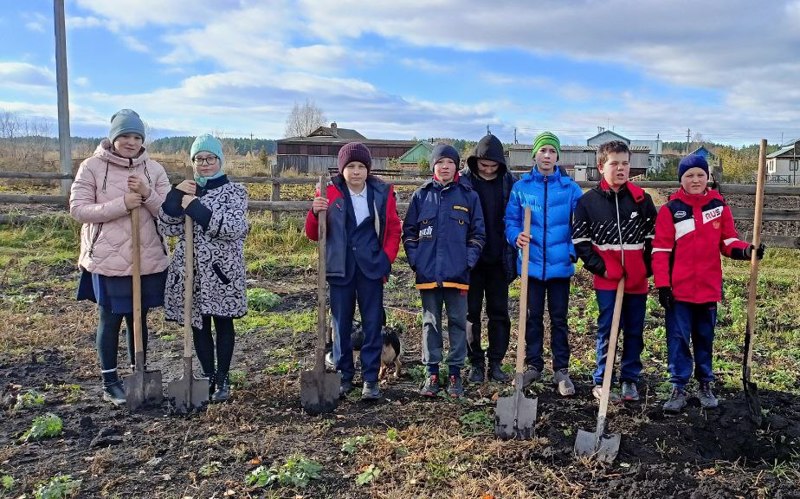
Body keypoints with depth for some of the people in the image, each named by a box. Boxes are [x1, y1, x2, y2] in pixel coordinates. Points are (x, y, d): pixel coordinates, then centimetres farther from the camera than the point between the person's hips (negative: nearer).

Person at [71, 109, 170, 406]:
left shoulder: (153, 169, 3)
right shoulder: (92, 167, -4)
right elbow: (78, 209, -10)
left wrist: (147, 195, -19)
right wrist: (121, 204, -21)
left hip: (148, 259, 3)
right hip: (107, 259, -3)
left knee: (138, 319, 14)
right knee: (110, 320, 8)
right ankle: (110, 382, 23)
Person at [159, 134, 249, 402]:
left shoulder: (234, 191, -3)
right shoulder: (186, 191, 10)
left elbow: (233, 228, -19)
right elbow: (167, 228, 0)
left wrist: (195, 207, -21)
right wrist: (175, 196, -13)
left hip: (222, 270, -4)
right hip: (190, 270, 4)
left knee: (223, 323, 6)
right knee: (199, 325, 10)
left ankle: (223, 379, 19)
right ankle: (209, 376, 24)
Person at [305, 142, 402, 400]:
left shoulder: (382, 193, 1)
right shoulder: (329, 193, -1)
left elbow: (394, 230, 7)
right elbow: (313, 234, 2)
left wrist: (387, 258, -5)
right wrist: (315, 213, -17)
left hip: (371, 268, 0)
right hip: (340, 269, 0)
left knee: (373, 324, 4)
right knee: (341, 324, 8)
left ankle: (371, 378, 13)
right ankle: (344, 376, 21)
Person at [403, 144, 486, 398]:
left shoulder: (469, 196, 3)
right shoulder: (421, 195, 5)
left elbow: (478, 234, 4)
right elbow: (409, 232, 8)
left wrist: (468, 261, -7)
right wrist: (415, 261, -3)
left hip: (458, 273, -1)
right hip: (428, 273, 1)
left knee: (458, 322, 6)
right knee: (430, 323, 9)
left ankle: (455, 372, 18)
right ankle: (431, 372, 18)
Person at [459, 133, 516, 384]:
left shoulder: (509, 182, 2)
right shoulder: (463, 181, -4)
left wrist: (514, 257, 0)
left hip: (498, 259, 2)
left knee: (499, 313, 8)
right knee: (471, 312, 6)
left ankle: (496, 363, 19)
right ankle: (476, 364, 18)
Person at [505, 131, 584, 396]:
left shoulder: (570, 188, -1)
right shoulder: (521, 187, 1)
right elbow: (511, 220, 3)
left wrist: (575, 250, -11)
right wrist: (516, 236, -17)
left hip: (560, 264, -1)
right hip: (532, 263, 1)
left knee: (559, 318, 9)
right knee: (533, 317, 12)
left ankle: (561, 369, 20)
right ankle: (533, 365, 25)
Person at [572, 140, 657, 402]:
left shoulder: (642, 199, 4)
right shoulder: (588, 201, -1)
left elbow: (653, 237, 9)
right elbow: (580, 239, 0)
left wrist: (646, 267, 0)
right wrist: (599, 267, -8)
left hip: (637, 279, 2)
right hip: (607, 279, -2)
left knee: (634, 331, 10)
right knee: (607, 330, 2)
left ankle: (630, 380, 24)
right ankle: (600, 382, 13)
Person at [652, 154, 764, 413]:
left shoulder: (719, 206, 4)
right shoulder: (670, 209, -4)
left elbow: (728, 242, 7)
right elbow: (660, 250, -5)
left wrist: (746, 250, -15)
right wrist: (662, 285, -10)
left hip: (709, 287, 3)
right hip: (679, 289, -2)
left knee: (705, 338, 14)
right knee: (678, 339, 2)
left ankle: (705, 385, 28)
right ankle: (679, 388, 12)